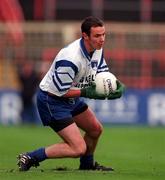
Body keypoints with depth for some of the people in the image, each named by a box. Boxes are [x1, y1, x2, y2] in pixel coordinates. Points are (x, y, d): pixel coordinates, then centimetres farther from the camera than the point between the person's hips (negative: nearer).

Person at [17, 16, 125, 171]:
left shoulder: (97, 49, -4)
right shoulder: (71, 59, -33)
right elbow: (60, 91, -26)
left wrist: (117, 85, -12)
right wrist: (86, 92, -22)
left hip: (71, 99, 10)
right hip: (52, 100, -10)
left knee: (96, 129, 20)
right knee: (78, 148, -16)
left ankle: (87, 164, 45)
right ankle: (30, 158, -11)